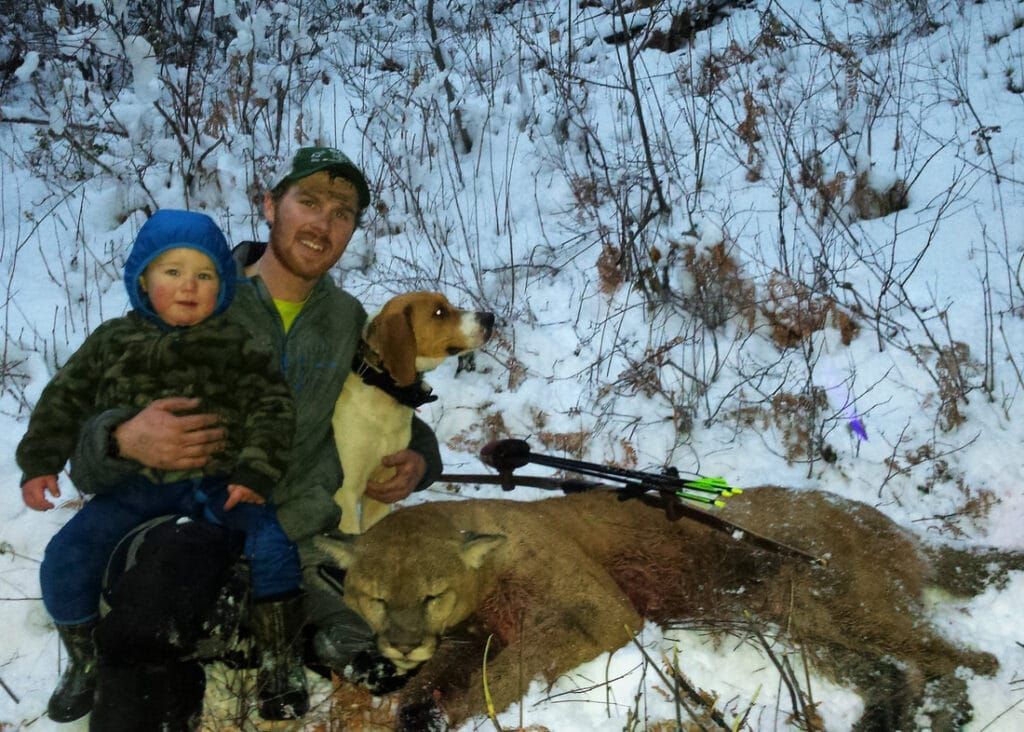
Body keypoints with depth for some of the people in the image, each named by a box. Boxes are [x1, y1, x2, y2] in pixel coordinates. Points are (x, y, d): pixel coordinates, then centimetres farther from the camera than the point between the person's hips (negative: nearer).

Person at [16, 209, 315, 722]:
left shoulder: (237, 346, 0)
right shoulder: (112, 341, 6)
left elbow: (272, 406, -1)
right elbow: (65, 399, 12)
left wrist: (255, 471, -12)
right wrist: (40, 462, 5)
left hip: (216, 482, -1)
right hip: (135, 484, 2)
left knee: (274, 540, -24)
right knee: (66, 557, -11)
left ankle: (275, 659, -5)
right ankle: (83, 664, 14)